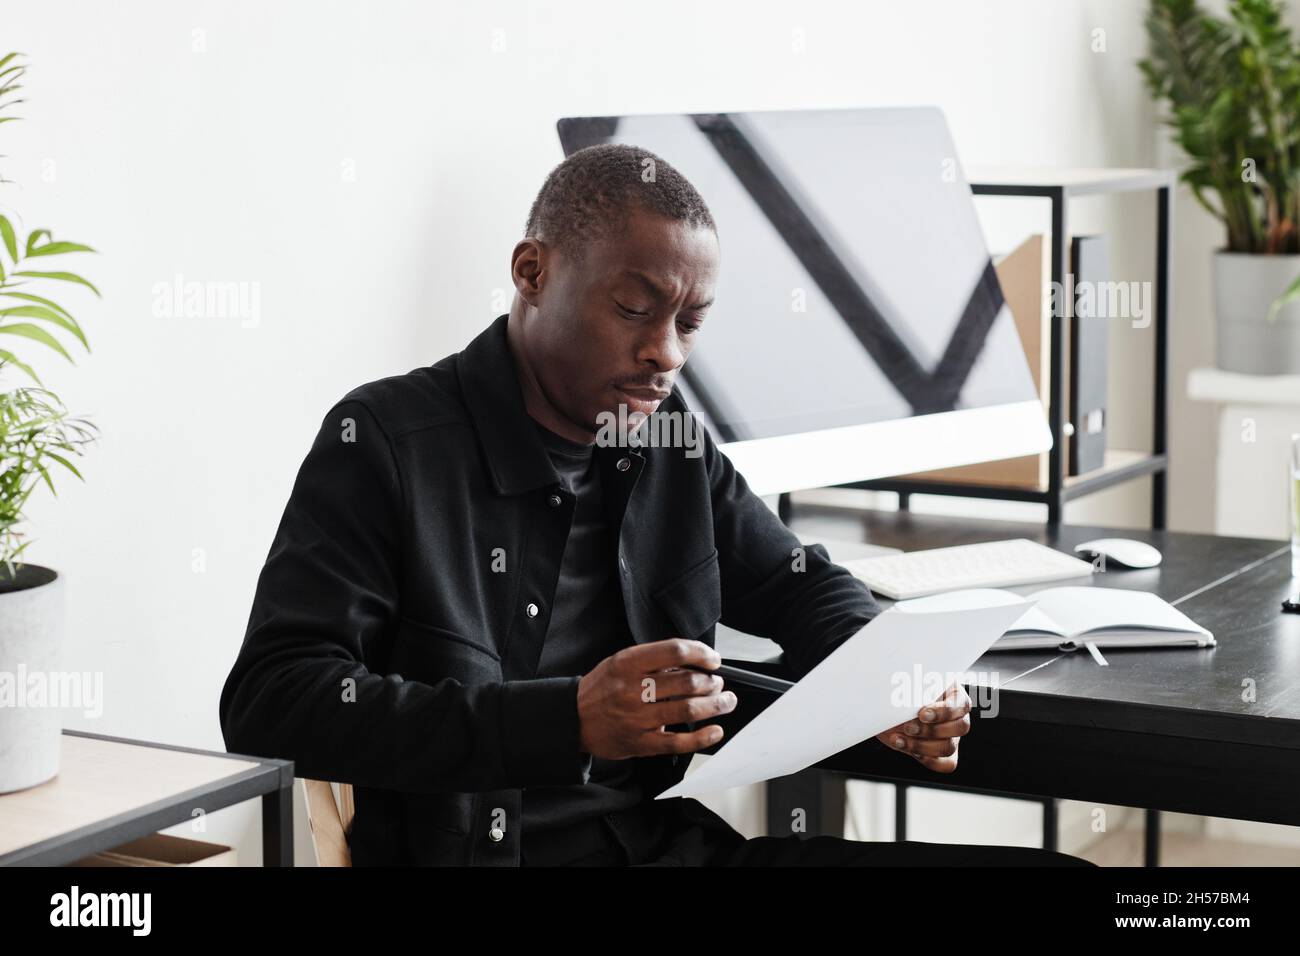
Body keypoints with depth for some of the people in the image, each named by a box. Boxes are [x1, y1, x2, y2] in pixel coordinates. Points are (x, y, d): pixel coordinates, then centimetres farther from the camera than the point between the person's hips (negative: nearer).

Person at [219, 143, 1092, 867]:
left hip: (675, 841, 7)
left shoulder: (670, 440, 12)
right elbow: (267, 701, -14)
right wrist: (568, 719, -24)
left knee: (1054, 864, -7)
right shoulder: (387, 441, -5)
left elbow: (800, 586, 27)